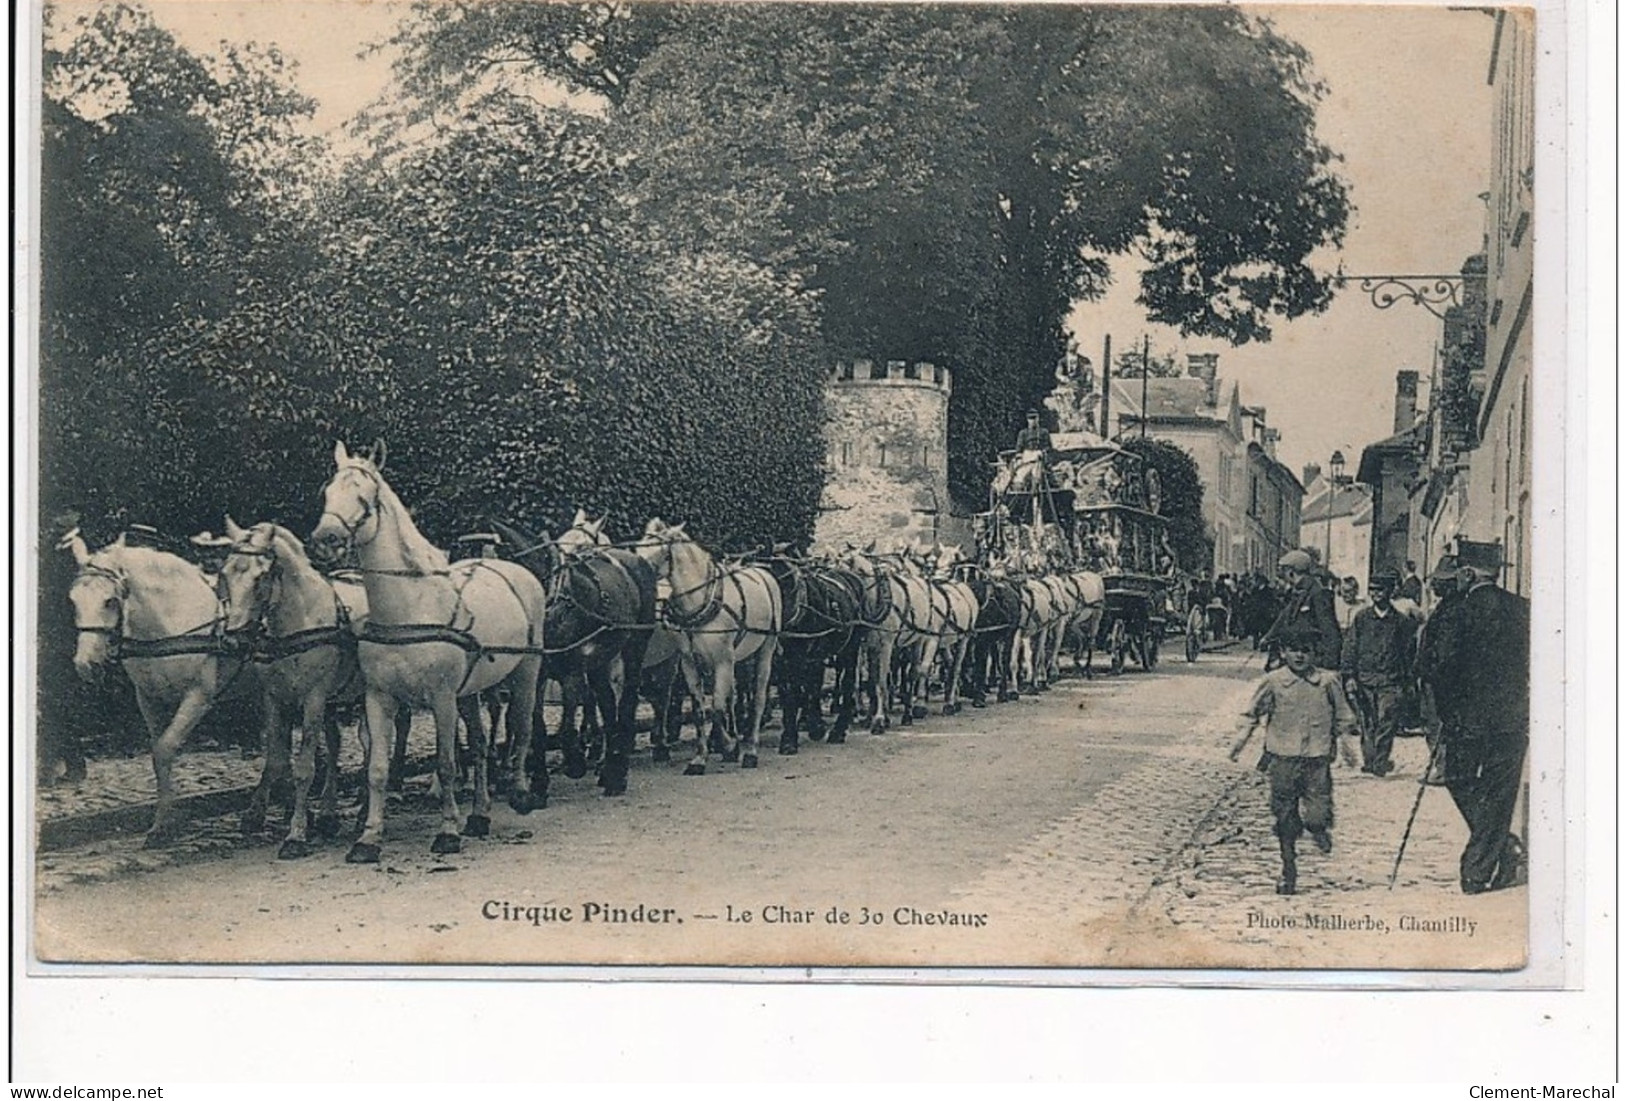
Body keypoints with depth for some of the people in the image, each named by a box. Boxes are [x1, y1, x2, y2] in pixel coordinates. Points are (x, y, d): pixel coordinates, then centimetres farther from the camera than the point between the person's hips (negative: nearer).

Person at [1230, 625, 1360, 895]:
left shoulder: (1327, 682, 0)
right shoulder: (1273, 682, -2)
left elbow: (1342, 719, 12)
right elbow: (1254, 714, 7)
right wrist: (1243, 738, -2)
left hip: (1317, 758, 0)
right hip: (1282, 758, 0)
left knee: (1317, 817, -7)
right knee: (1285, 816, 6)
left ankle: (1318, 827, 31)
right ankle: (1288, 868, 21)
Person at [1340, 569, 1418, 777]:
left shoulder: (1402, 621, 5)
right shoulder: (1361, 617, 7)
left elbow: (1409, 652, 10)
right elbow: (1350, 647, 6)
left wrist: (1406, 680, 6)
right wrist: (1349, 676, -2)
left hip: (1390, 680, -1)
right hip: (1363, 678, 1)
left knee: (1386, 721, -8)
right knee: (1367, 722, 2)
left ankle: (1380, 762, -1)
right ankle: (1369, 760, 9)